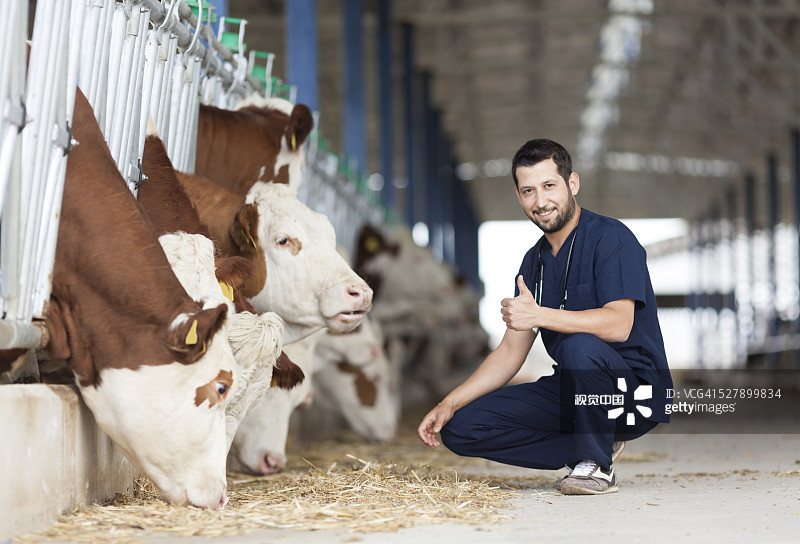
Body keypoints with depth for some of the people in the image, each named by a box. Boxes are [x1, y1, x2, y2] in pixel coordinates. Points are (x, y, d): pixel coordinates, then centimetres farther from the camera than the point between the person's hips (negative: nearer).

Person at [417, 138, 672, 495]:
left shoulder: (611, 238, -12)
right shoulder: (535, 261, 11)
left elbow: (619, 324, -27)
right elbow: (510, 352, 12)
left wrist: (539, 315, -36)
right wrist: (448, 405, 1)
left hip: (635, 389, -7)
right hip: (572, 391, 8)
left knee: (579, 345, -39)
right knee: (460, 427, -5)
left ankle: (596, 465, -16)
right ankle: (598, 446, 3)